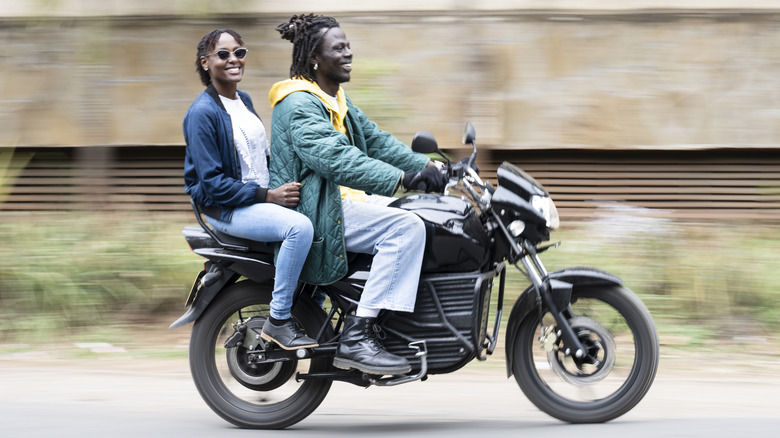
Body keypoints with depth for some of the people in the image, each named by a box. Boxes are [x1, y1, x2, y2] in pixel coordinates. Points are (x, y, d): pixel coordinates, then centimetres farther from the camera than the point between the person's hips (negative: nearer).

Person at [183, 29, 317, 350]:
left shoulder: (244, 101, 12)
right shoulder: (202, 113, -15)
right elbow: (213, 184, -19)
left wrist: (286, 183, 5)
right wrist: (269, 196, -22)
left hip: (261, 197, 9)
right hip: (223, 208, -9)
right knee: (300, 227, -30)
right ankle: (278, 321, -22)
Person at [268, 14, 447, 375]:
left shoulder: (338, 102, 19)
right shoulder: (299, 105, -16)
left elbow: (374, 140, 18)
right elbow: (334, 157, -30)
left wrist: (427, 167, 3)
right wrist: (401, 178, -38)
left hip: (344, 200, 11)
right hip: (313, 213, -11)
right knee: (406, 227, -26)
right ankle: (356, 337, -29)